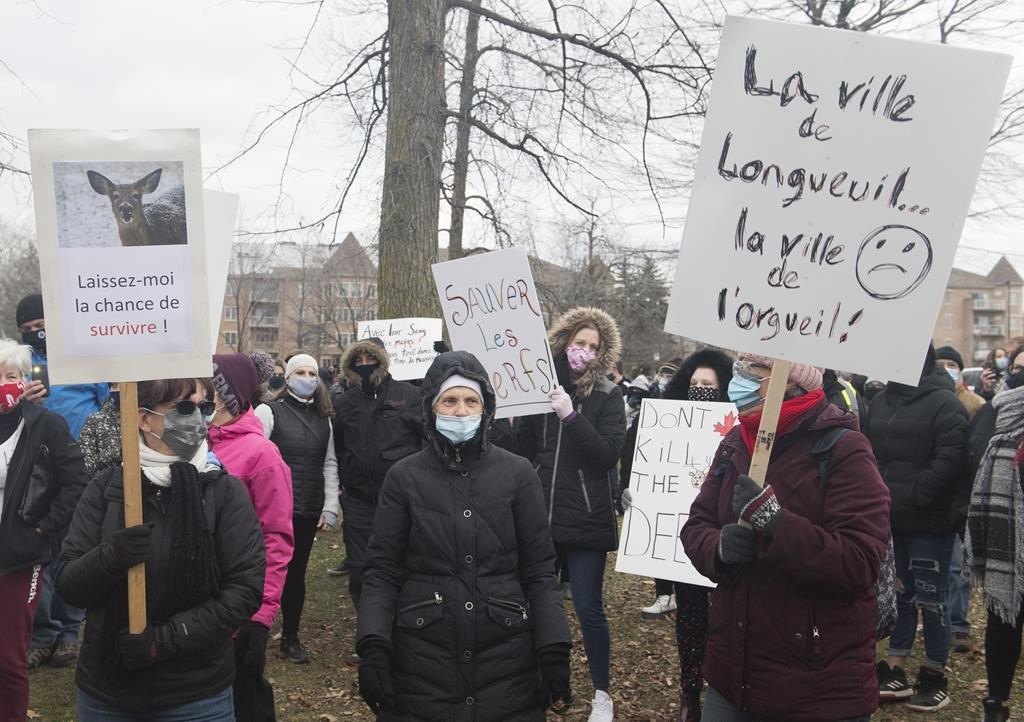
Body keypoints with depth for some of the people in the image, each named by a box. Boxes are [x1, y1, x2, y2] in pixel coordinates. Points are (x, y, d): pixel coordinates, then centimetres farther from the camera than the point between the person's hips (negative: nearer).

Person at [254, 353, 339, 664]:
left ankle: (290, 638, 23)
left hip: (308, 510, 4)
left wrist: (330, 507, 4)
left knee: (296, 572, 12)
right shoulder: (269, 411, -3)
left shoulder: (323, 417, 12)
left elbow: (329, 464, 11)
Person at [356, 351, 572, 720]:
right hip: (421, 660, 0)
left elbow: (539, 570, 1)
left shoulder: (518, 474, 0)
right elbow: (383, 570, -1)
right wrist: (373, 645, -13)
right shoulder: (403, 477, 0)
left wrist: (554, 648, -8)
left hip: (506, 658, 0)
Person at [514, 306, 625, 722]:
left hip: (585, 519, -2)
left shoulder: (607, 396, -1)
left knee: (589, 610, 1)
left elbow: (609, 454, -13)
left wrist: (571, 416, -22)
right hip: (540, 515, 3)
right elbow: (522, 451, 7)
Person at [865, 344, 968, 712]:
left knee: (931, 597, 3)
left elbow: (949, 461, -18)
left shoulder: (944, 403, -10)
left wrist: (911, 498, -19)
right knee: (898, 593, 13)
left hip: (929, 521, -6)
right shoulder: (881, 402, 12)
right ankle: (896, 672, 23)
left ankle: (935, 676, 17)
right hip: (888, 518, 6)